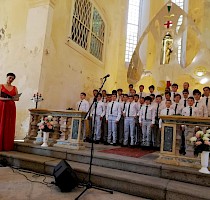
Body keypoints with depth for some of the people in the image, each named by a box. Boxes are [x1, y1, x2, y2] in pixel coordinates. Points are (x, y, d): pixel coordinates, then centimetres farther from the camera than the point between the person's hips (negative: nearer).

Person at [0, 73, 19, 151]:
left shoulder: (15, 88, 13)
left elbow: (17, 98, 8)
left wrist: (13, 98, -13)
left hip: (11, 108, 3)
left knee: (10, 126, 1)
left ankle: (8, 146, 6)